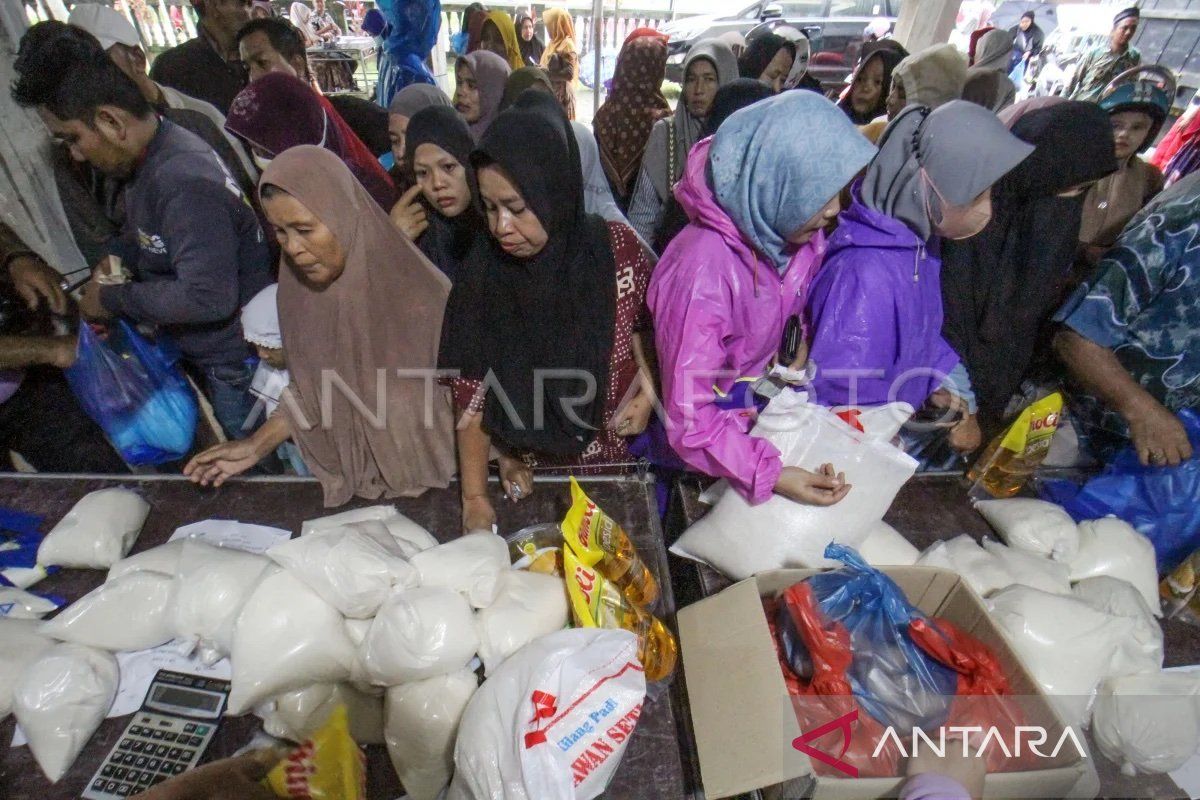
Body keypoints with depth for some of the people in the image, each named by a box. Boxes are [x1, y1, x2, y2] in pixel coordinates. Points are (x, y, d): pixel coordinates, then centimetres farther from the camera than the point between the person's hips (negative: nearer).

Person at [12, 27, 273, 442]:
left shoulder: (185, 183, -26)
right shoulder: (147, 162, 7)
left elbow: (208, 296, -32)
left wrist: (113, 300, -17)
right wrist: (118, 255, 4)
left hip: (239, 366, -10)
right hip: (207, 359, 10)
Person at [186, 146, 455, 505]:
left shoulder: (419, 293, -22)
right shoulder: (299, 285, -5)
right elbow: (312, 386, 7)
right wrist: (258, 445, 2)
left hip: (432, 480, -4)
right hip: (355, 473, 5)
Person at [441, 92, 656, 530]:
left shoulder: (614, 247, -14)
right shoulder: (481, 284, -14)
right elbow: (472, 400, -12)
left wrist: (649, 387, -11)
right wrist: (475, 499, -19)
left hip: (621, 461, 1)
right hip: (533, 479, 0)